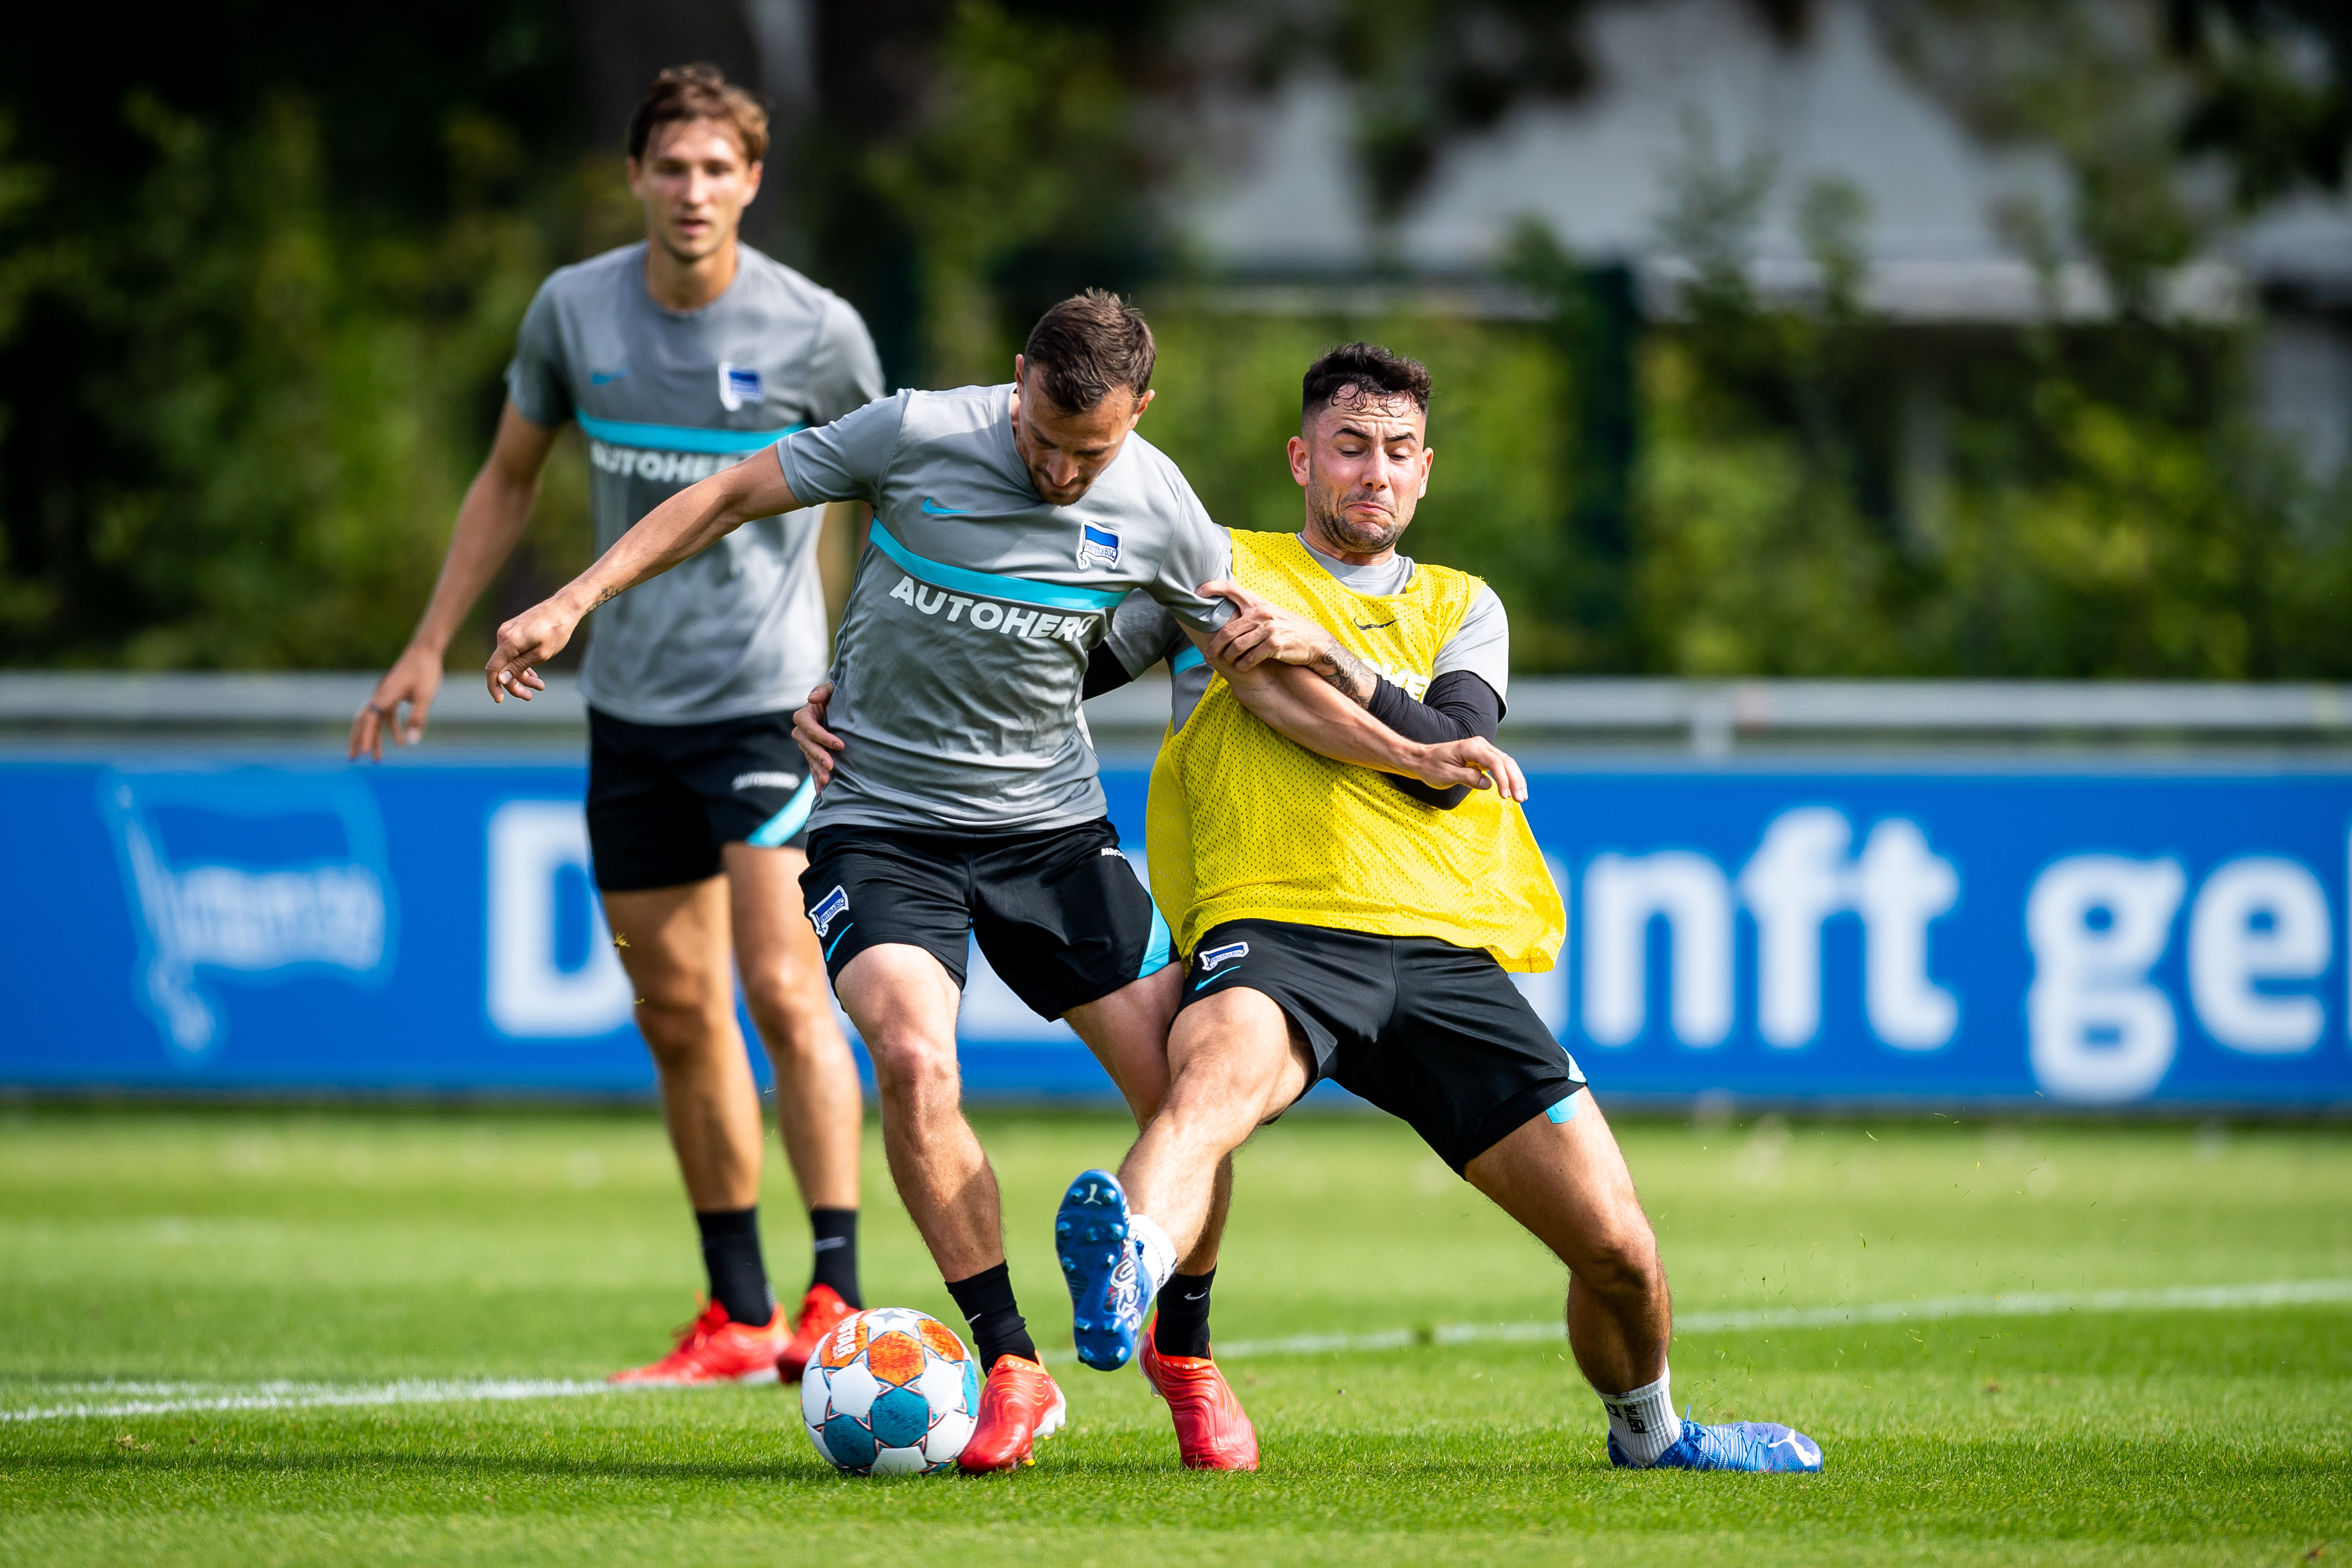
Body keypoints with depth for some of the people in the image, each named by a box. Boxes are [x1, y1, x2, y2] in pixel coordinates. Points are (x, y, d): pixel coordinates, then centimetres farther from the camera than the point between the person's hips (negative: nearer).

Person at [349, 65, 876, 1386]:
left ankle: (837, 1296, -14)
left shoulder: (815, 332, -9)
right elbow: (511, 481, 15)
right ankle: (737, 1317, 14)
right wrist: (431, 648, 12)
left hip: (770, 698, -4)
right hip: (631, 706, 4)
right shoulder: (575, 311, 0)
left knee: (784, 990, -15)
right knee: (678, 1013, 7)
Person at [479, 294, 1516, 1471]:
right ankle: (1011, 1369, -14)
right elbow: (729, 498, -3)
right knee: (914, 1058, -27)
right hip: (879, 822, -3)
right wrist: (575, 601, -8)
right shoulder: (916, 436, -13)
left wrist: (1412, 758, 0)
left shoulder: (1156, 509, -5)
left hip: (1050, 826, 3)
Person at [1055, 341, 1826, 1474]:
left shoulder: (1459, 607, 24)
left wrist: (1332, 658, -7)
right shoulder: (1221, 569, 19)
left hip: (1445, 945, 3)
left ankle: (1647, 1432, 28)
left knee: (1617, 1245, -3)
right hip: (1276, 923, -3)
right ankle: (1127, 1270, -71)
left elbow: (1450, 757, 5)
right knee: (1211, 1075, -41)